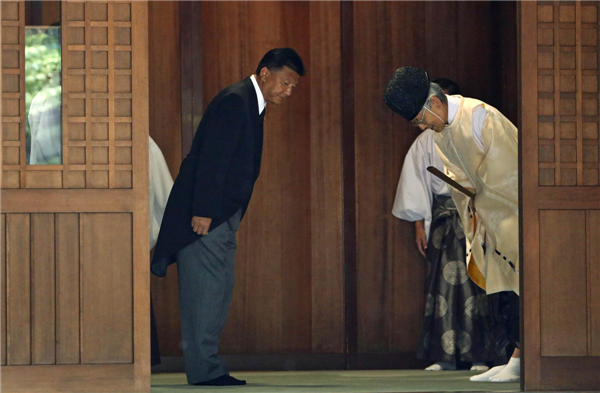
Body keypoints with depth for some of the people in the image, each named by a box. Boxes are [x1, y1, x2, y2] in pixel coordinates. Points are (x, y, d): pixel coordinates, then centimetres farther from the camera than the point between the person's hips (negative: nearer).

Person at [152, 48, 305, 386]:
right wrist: (203, 212, -23)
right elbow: (211, 159, -20)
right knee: (206, 289, -8)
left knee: (220, 290, 9)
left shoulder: (250, 104, 18)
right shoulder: (235, 101, -13)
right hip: (205, 215, -10)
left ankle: (207, 367, 12)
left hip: (222, 216, 10)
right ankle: (204, 369, -6)